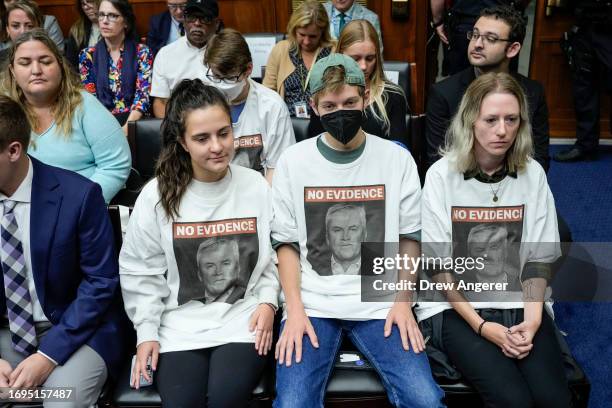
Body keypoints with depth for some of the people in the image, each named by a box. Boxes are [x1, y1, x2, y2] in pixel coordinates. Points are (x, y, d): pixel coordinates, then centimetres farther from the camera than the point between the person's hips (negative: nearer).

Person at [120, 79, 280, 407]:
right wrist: (146, 332, 0)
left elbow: (275, 254, 8)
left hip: (243, 319, 0)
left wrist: (268, 301, -6)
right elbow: (139, 271, 4)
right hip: (180, 324, 0)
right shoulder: (157, 195, -3)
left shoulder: (257, 187, 0)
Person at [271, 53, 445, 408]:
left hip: (380, 303, 1)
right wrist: (294, 310, -7)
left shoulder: (397, 159, 5)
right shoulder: (293, 161, 4)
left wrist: (403, 302, -4)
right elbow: (287, 243, 5)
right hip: (312, 303, 0)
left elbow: (409, 237, 8)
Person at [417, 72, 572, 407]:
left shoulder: (533, 174, 3)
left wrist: (532, 319, -10)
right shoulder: (442, 175, -7)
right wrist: (481, 325, -14)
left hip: (521, 304, 3)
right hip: (456, 306, -3)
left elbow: (539, 257, 5)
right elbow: (437, 263, -7)